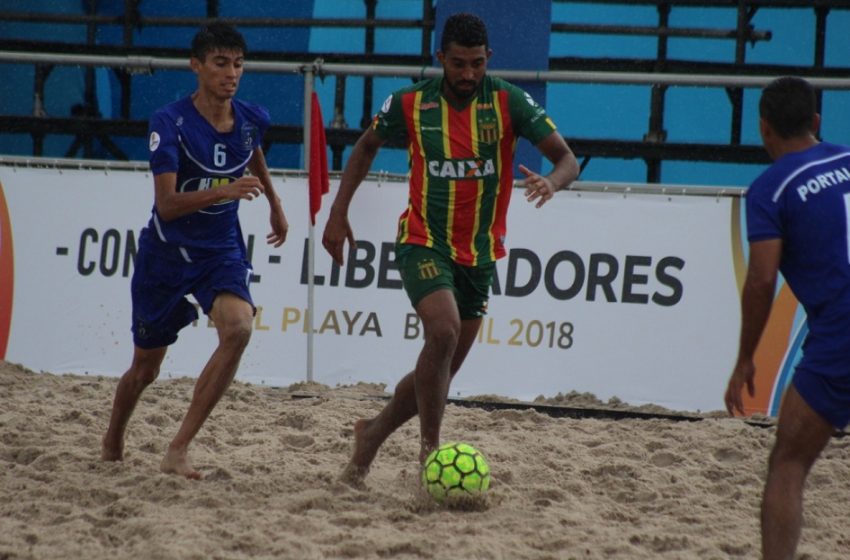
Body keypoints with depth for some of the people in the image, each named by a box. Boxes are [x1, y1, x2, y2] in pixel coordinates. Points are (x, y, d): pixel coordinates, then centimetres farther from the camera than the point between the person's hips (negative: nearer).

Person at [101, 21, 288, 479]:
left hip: (222, 252, 2)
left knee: (239, 327, -28)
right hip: (166, 252, -2)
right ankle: (112, 443, 44)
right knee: (146, 368, 10)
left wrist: (276, 206, 33)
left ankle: (178, 451, -24)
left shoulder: (251, 120, -5)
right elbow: (166, 205, -28)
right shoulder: (170, 123, -20)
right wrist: (224, 191, -43)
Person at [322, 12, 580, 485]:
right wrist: (339, 213, 5)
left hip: (480, 254, 2)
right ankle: (431, 446, -17)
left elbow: (567, 158, -13)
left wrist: (552, 181, -37)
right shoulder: (411, 104, -6)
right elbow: (367, 147, 12)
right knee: (444, 332, -28)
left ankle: (374, 433, 32)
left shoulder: (509, 102, -8)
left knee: (442, 373, 8)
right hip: (424, 243, -2)